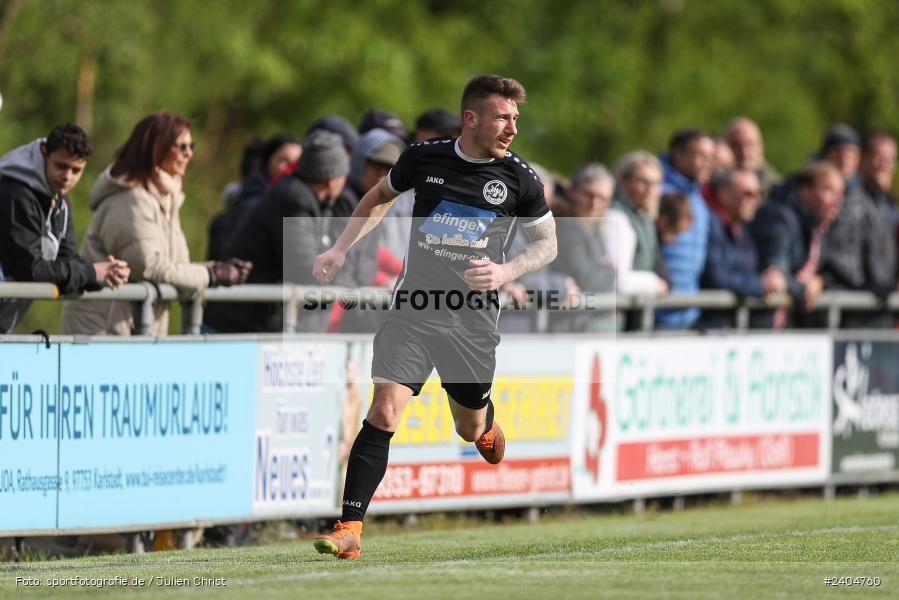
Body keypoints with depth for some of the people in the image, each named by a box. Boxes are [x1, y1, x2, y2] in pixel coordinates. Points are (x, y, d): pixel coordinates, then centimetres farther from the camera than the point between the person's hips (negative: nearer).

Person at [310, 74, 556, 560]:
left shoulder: (518, 178, -4)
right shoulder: (423, 158, -2)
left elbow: (547, 242, 8)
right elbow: (379, 197, 18)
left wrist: (507, 271, -11)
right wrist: (341, 249, 10)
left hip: (473, 316, 1)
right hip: (415, 304, -1)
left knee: (471, 429, 14)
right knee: (384, 412, -16)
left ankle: (486, 424, 55)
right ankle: (349, 530, -14)